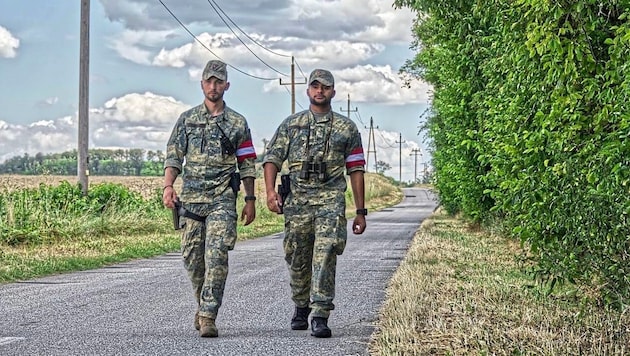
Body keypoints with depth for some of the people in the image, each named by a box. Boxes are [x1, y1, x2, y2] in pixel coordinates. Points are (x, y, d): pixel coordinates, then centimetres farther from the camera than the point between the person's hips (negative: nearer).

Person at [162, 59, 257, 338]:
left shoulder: (237, 123, 8)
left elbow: (247, 164, 9)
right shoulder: (187, 119, 10)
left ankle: (208, 316, -15)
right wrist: (168, 186, -9)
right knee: (192, 257, 6)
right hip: (191, 198, 2)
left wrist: (250, 200, 4)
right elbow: (174, 156, 6)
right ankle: (204, 304, 28)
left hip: (223, 200, -2)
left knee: (217, 256, -13)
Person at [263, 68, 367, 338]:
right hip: (296, 199, 2)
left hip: (331, 199, -2)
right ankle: (301, 307, 30)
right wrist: (270, 190, -10)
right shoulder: (291, 124, 13)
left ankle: (320, 316, -18)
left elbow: (356, 170, 12)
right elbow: (272, 158, 7)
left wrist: (361, 211, 9)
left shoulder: (346, 128, 12)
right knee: (298, 258, 8)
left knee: (325, 254, -16)